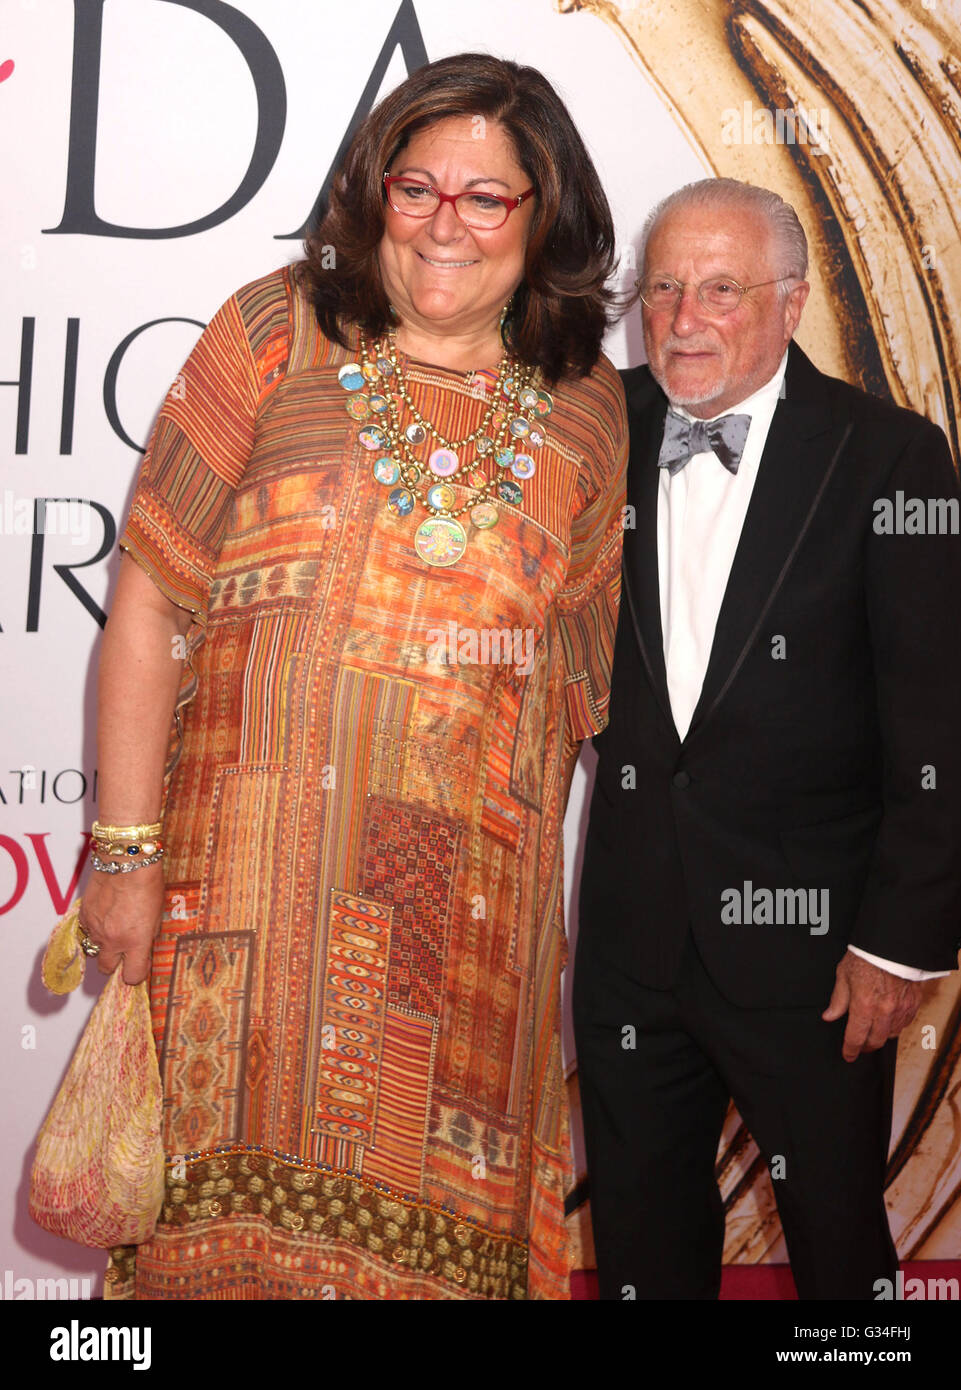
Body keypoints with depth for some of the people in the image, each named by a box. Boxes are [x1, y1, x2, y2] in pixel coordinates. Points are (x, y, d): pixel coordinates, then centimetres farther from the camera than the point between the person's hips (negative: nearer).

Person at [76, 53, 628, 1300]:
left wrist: (575, 903, 7)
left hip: (470, 909, 2)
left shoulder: (589, 411, 8)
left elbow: (582, 680, 12)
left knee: (430, 1217, 8)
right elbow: (150, 597, -2)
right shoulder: (279, 333, 2)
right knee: (237, 1215, 5)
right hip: (251, 883, -1)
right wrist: (126, 852, -7)